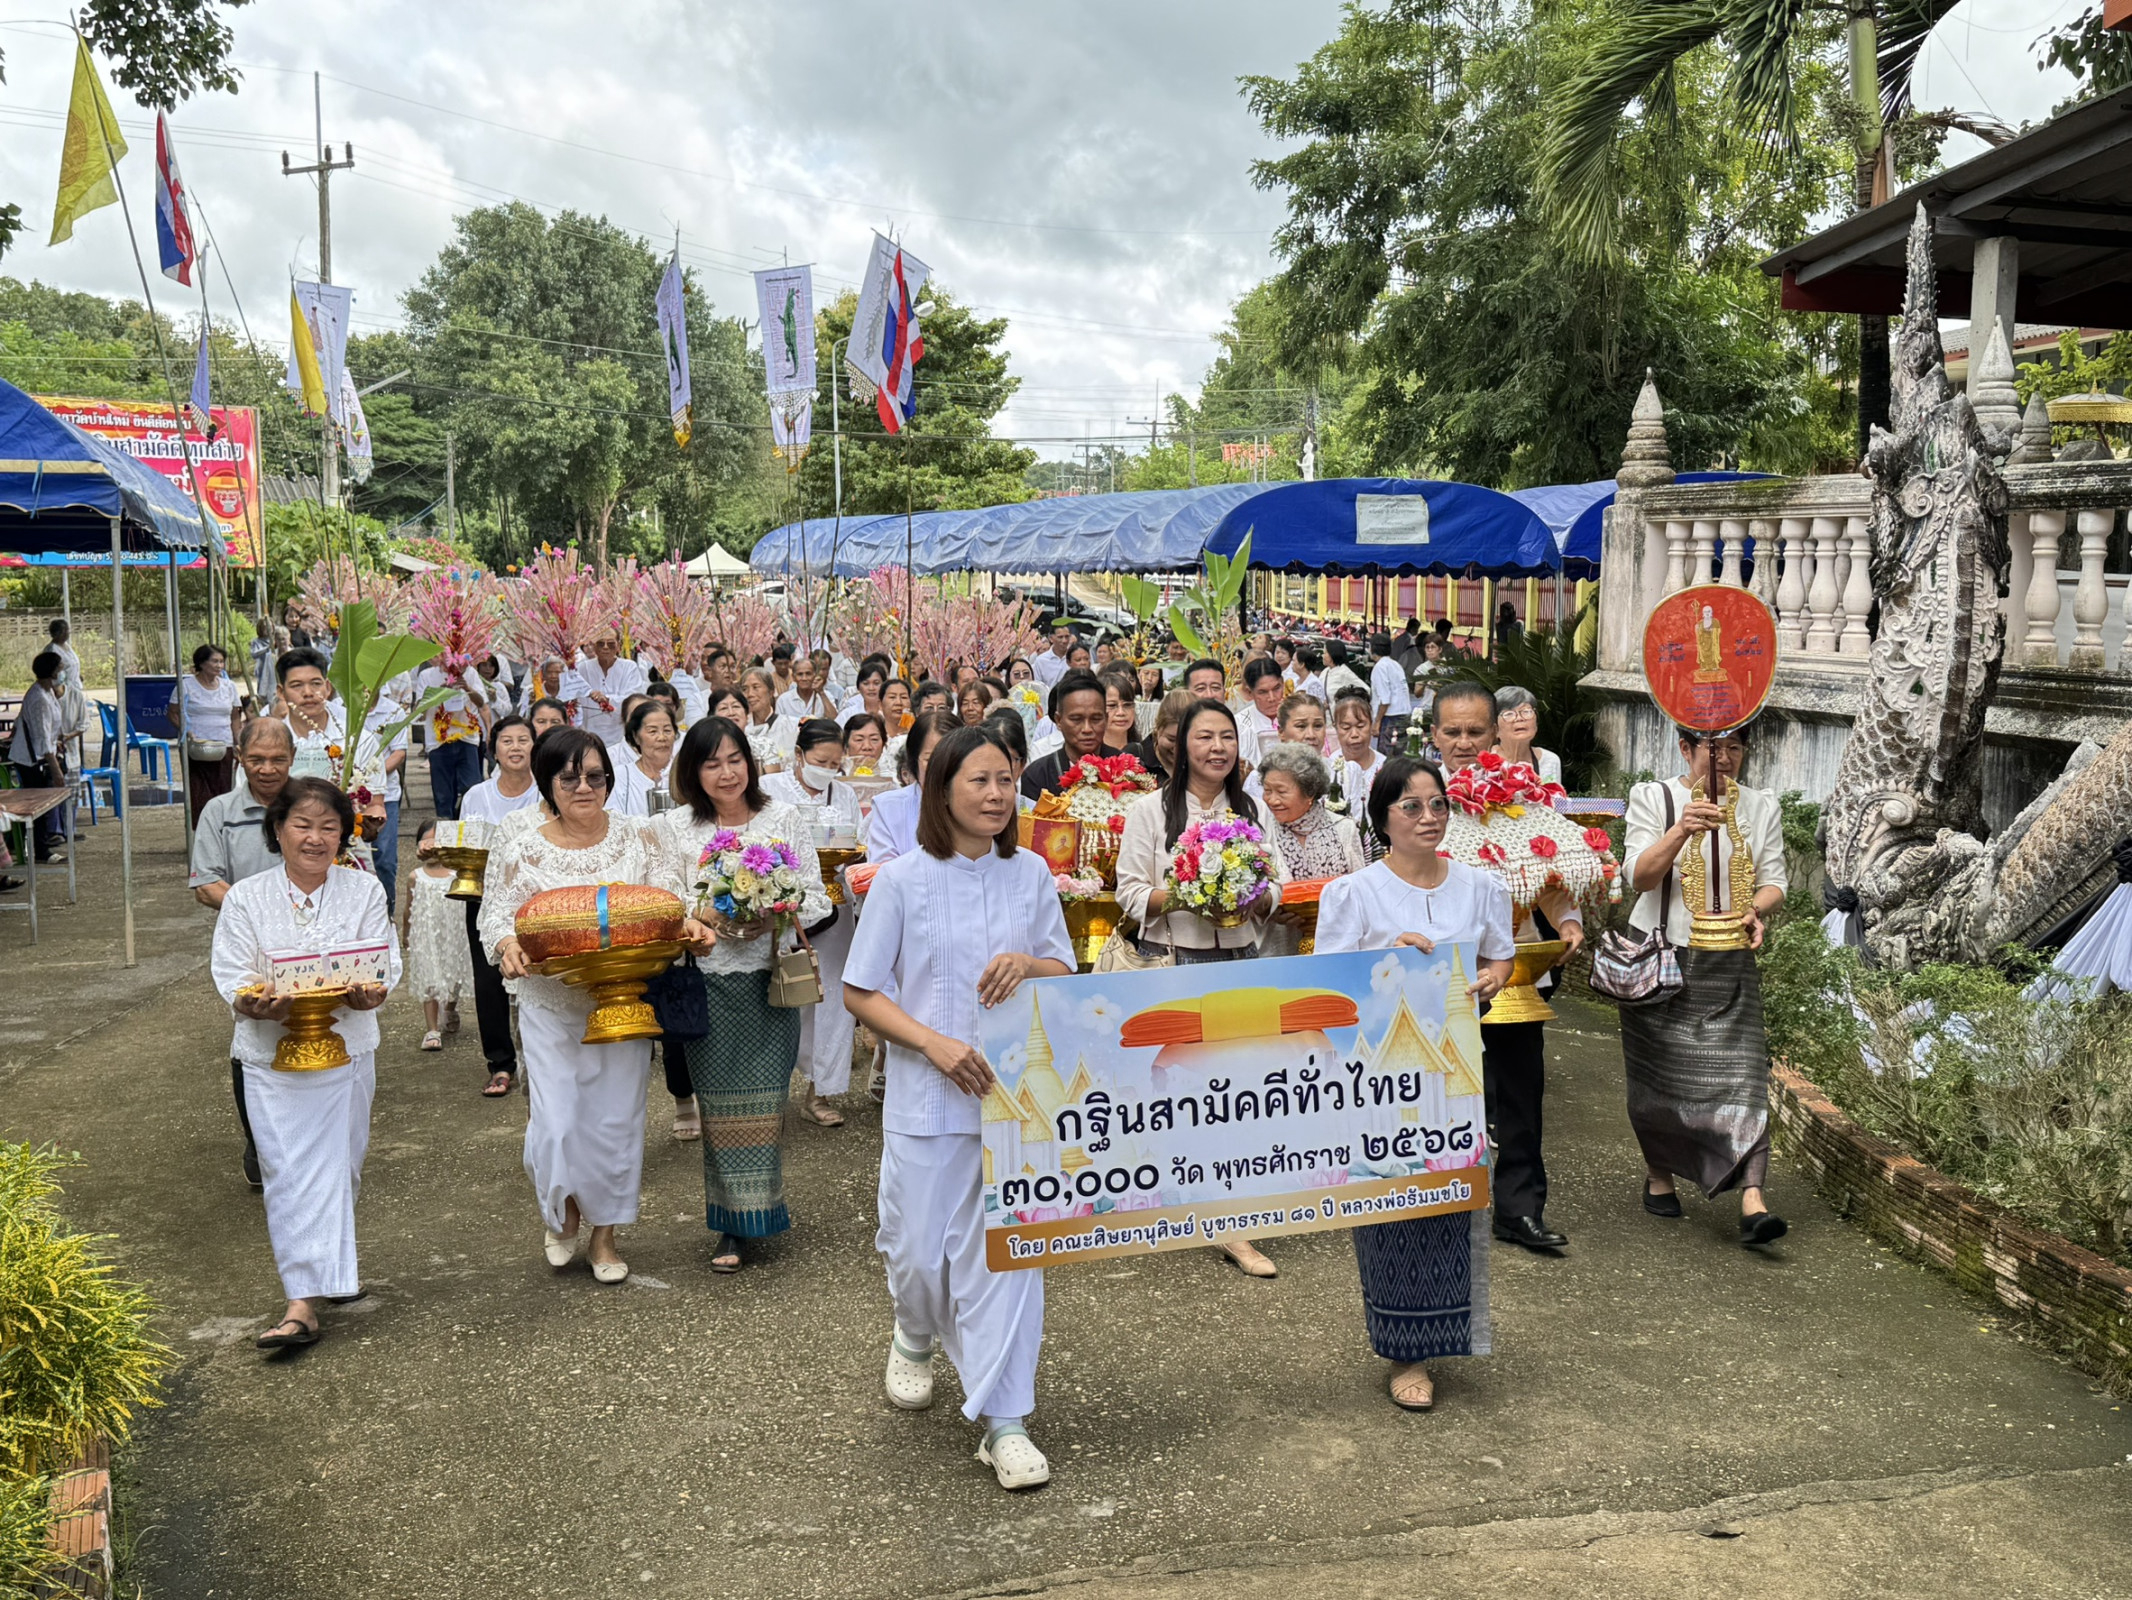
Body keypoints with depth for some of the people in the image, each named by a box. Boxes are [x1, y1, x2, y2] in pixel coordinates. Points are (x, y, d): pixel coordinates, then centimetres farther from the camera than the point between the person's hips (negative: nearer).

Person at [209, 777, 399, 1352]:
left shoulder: (364, 890, 3)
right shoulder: (246, 898, 1)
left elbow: (386, 963, -2)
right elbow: (231, 975, -3)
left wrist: (370, 993, -25)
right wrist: (259, 1004, -26)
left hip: (346, 1049, 1)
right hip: (273, 1053, -1)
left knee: (339, 1165, 11)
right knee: (288, 1173, -5)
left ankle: (334, 1262, 35)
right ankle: (302, 1303, -3)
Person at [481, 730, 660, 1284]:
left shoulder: (636, 838, 2)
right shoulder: (521, 852, -2)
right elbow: (497, 917, 0)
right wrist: (509, 946, -21)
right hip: (551, 1006, -1)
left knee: (617, 1118, 5)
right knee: (558, 1121, -5)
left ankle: (605, 1234, 23)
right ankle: (562, 1212, 27)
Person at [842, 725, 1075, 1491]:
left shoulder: (1031, 874, 3)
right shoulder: (903, 879, -5)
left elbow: (1068, 975, 11)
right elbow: (860, 991, -3)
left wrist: (1029, 963, -12)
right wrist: (935, 1043, -16)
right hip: (927, 1097, -1)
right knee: (918, 1250, 9)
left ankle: (1003, 1422, 8)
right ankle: (916, 1336, 44)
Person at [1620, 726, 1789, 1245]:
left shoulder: (1761, 807, 8)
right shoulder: (1653, 799, 0)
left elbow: (1774, 880, 7)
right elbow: (1639, 875, -11)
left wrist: (1756, 910, -15)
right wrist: (1682, 830, -28)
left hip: (1729, 966, 1)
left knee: (1741, 1071, -12)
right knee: (1659, 1072, 8)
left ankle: (1753, 1202, -18)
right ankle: (1658, 1172, 31)